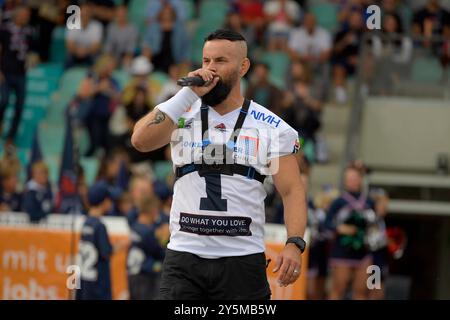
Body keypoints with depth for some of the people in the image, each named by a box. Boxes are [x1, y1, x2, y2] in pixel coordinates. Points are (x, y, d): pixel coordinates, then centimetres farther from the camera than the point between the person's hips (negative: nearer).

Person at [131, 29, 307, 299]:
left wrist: (294, 244, -16)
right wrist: (189, 94, -10)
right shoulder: (183, 115, 7)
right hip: (185, 256, 1)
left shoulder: (272, 128, 4)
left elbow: (292, 190, 0)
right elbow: (141, 141, -10)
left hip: (243, 259, -1)